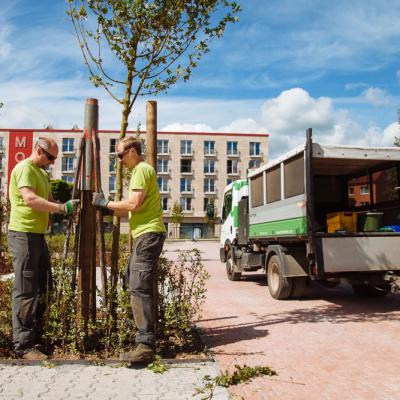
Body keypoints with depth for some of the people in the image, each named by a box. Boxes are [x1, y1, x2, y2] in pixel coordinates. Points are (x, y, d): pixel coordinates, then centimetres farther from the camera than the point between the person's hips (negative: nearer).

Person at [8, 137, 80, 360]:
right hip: (24, 235, -10)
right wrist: (62, 208, -28)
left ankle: (36, 336, 27)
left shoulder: (42, 173, 19)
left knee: (41, 288, 15)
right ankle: (24, 345, 1)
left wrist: (69, 207, -2)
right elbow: (30, 199, -26)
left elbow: (48, 201, 16)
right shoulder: (24, 168, -11)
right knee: (25, 291, -6)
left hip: (38, 235, 10)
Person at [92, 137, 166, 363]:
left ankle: (146, 346, -15)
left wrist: (106, 203, -6)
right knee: (141, 287, 14)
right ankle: (146, 337, 23)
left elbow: (134, 204, -18)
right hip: (145, 234, 11)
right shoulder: (141, 170, 25)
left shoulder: (142, 170, -7)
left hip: (148, 234, -11)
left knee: (139, 288, -14)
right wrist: (109, 208, 13)